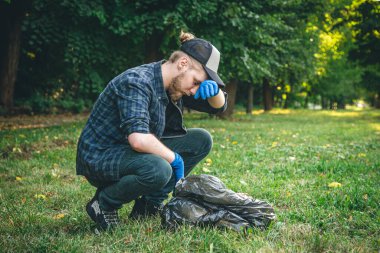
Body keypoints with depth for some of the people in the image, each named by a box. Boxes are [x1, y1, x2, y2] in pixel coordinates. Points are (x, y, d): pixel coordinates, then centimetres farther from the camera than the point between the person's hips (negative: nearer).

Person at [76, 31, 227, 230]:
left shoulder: (175, 85, 1)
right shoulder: (136, 82, -25)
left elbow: (218, 106, 11)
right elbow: (138, 140, -38)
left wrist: (214, 90, -12)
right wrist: (174, 158, -23)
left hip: (134, 154, 9)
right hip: (99, 158, -9)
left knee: (201, 140, -1)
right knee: (159, 170, -37)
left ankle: (149, 205, 3)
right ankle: (103, 203, -8)